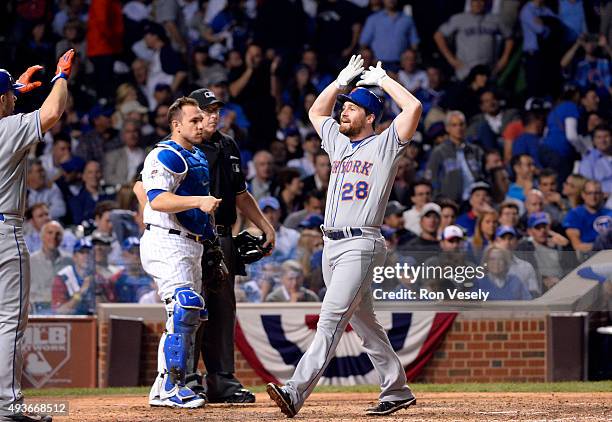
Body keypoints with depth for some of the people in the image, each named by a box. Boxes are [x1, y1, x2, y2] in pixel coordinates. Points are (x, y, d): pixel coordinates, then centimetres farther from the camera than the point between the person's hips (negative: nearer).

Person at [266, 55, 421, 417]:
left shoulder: (385, 145, -1)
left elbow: (414, 107, -13)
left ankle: (297, 393, -29)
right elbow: (316, 111, 35)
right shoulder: (338, 142, 19)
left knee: (332, 318, -17)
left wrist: (382, 79, -1)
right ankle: (397, 390, 20)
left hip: (361, 244, -8)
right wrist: (342, 81, 23)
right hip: (331, 244, 8)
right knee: (363, 321, 12)